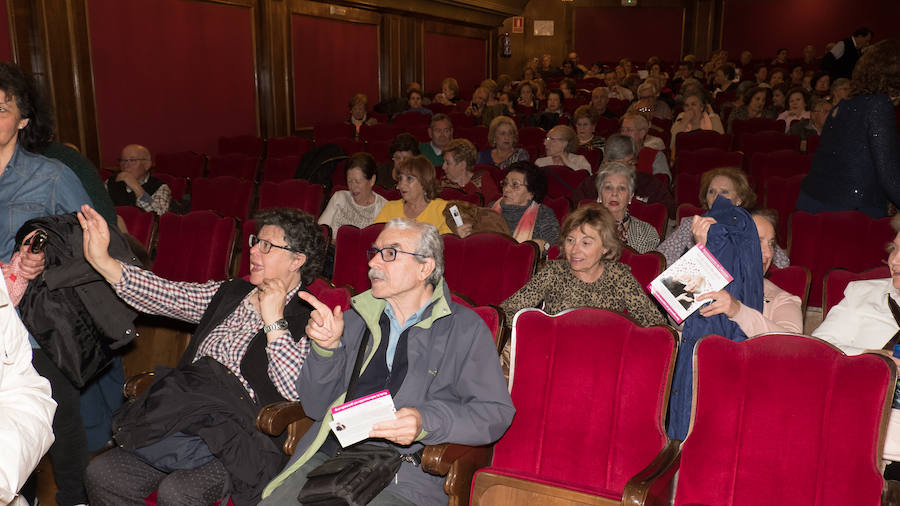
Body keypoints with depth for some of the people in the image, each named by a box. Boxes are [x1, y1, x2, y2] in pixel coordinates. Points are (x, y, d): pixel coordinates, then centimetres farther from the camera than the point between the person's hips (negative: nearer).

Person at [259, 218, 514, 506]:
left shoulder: (465, 329, 5)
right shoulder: (354, 320, 16)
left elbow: (495, 412, -2)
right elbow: (316, 407, 14)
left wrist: (425, 423, -18)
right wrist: (327, 347, -4)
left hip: (406, 474, -3)